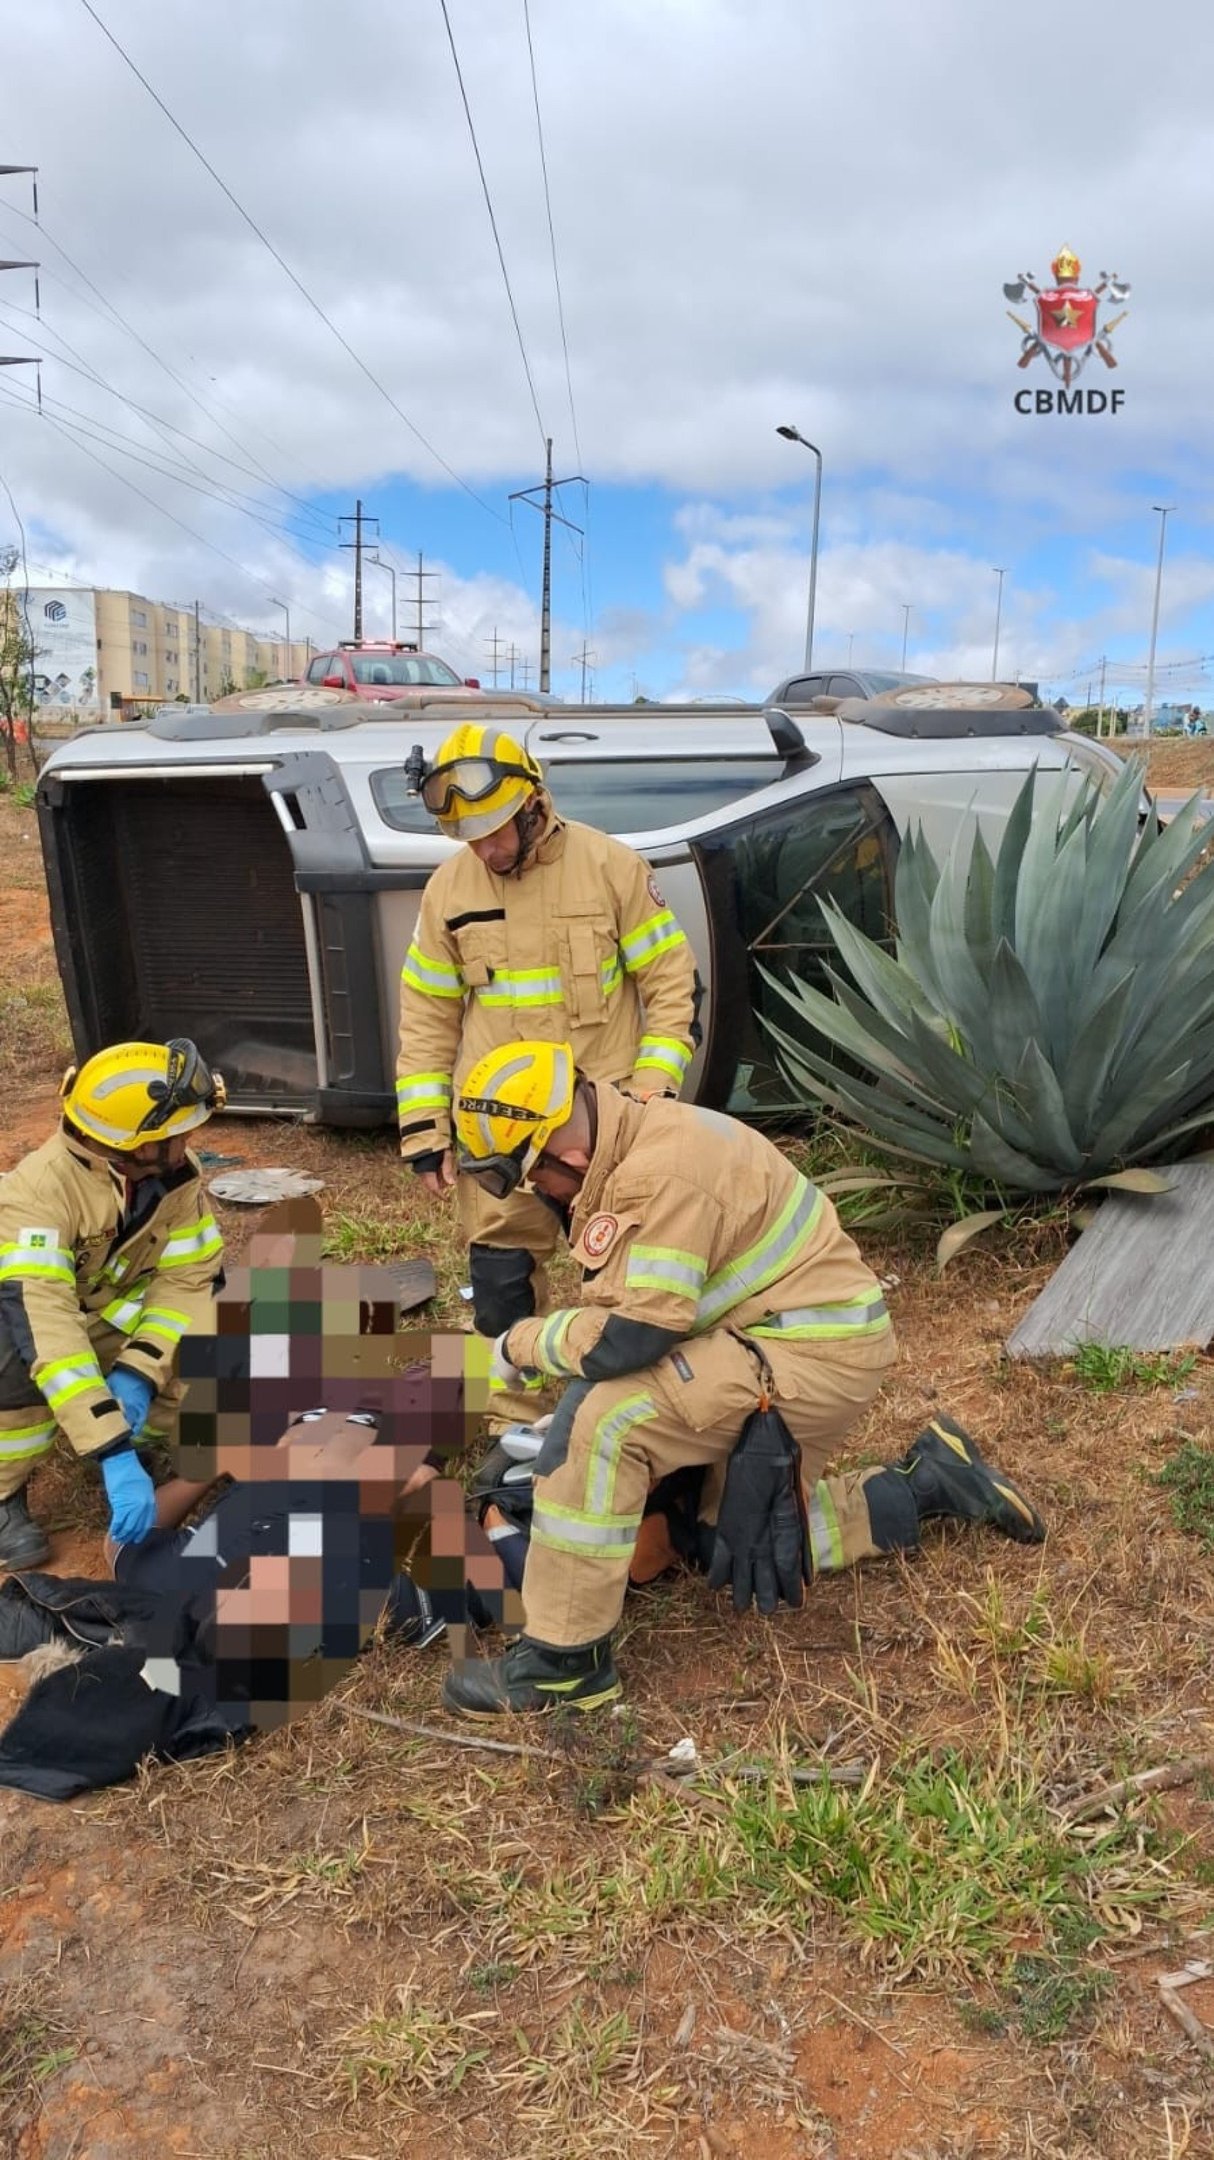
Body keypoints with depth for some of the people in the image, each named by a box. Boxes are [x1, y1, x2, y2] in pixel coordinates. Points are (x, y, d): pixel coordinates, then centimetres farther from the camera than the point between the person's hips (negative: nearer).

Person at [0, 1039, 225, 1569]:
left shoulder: (179, 1175, -16)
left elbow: (187, 1280, -14)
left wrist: (138, 1376, -32)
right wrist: (113, 1455, -50)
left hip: (108, 1324, 5)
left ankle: (129, 1441, 9)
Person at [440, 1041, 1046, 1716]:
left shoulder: (660, 1173, -25)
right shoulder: (639, 1141, 6)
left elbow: (630, 1337, -29)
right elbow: (626, 1300, 17)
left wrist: (523, 1341, -11)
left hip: (817, 1355, -11)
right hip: (802, 1332, 11)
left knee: (600, 1422, -22)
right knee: (744, 1536, 23)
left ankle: (564, 1660, -10)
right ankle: (932, 1483, 30)